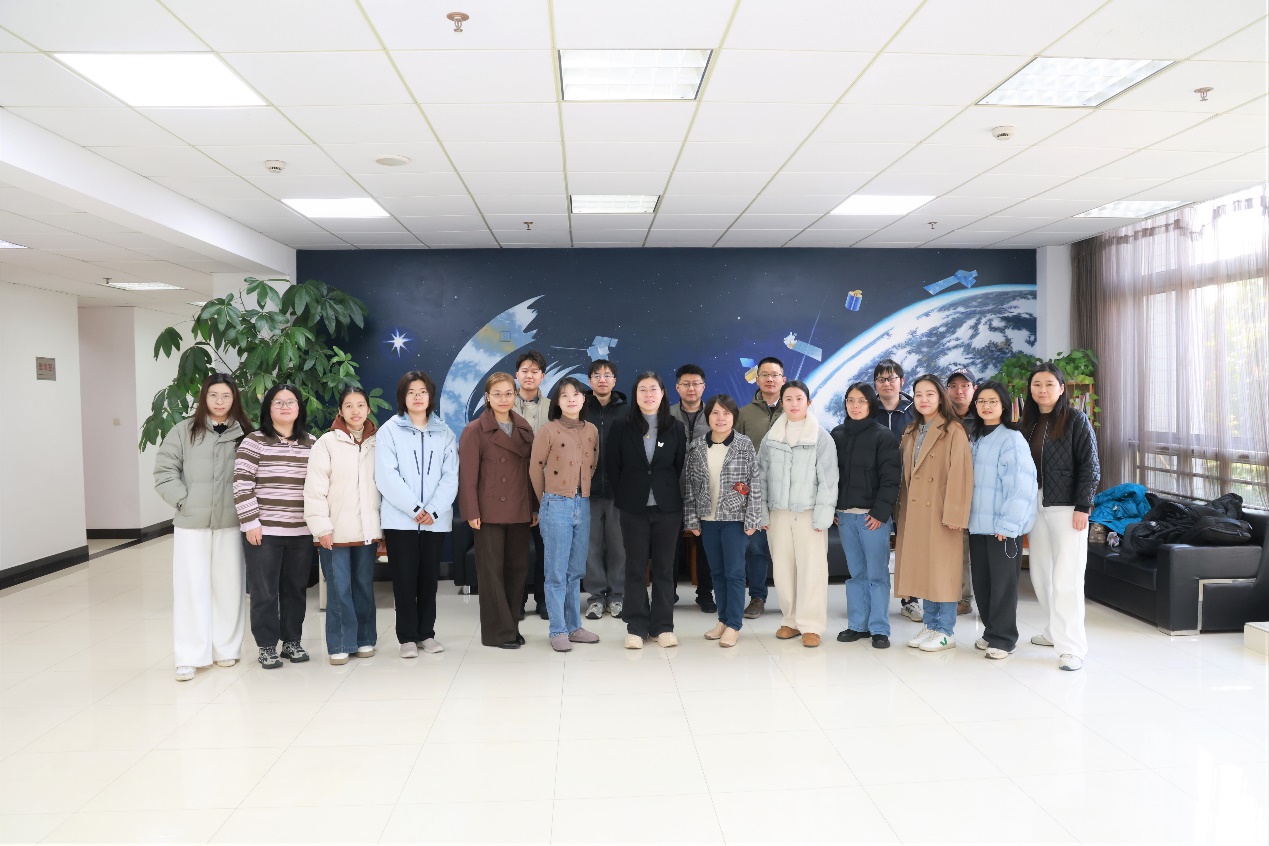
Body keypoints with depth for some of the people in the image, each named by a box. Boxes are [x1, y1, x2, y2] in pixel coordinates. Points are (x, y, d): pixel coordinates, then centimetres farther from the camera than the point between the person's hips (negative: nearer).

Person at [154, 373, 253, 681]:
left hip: (231, 523, 1)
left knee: (228, 585, 8)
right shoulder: (184, 431, 2)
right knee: (191, 587, 1)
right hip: (191, 523, 0)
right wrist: (184, 501, -7)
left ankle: (226, 648, 21)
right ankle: (189, 657, 7)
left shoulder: (246, 434, 3)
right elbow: (164, 472, 1)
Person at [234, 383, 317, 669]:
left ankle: (292, 641, 25)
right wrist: (250, 522, -12)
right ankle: (267, 646, 16)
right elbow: (241, 484, -8)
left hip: (301, 532, 4)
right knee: (264, 591, 4)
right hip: (264, 530, -4)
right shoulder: (254, 441, -4)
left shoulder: (311, 443, 8)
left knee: (295, 589, 11)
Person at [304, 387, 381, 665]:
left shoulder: (376, 443, 8)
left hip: (367, 530, 3)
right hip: (336, 531, -3)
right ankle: (340, 644, 10)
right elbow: (315, 489, -6)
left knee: (364, 587, 11)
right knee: (339, 589, 0)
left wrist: (382, 527, 9)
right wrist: (321, 527, -11)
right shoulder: (327, 443, -3)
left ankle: (365, 639, 22)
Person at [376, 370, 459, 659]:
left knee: (428, 578, 10)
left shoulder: (444, 432, 8)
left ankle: (426, 633, 20)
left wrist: (433, 510, -12)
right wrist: (414, 508, -14)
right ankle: (407, 637, 11)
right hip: (400, 518, -2)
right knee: (405, 579, 2)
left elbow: (450, 477, 0)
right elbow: (386, 476, -9)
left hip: (436, 519, 2)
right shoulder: (390, 430, 0)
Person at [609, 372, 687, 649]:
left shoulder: (676, 428, 2)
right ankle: (636, 628, 11)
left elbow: (680, 467, 6)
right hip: (634, 508, 0)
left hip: (668, 507, 1)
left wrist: (667, 491, 3)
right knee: (635, 567, 4)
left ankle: (663, 626, 14)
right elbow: (613, 467, 3)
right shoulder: (622, 428, 0)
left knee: (664, 567, 6)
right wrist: (624, 498, 3)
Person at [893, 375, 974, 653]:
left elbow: (960, 474, -13)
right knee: (921, 569, 10)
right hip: (914, 511, 7)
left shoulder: (953, 431, -7)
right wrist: (903, 508, 9)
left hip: (939, 512, -7)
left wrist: (954, 514, -18)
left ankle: (945, 632, 9)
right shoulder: (911, 432, 15)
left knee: (942, 570, -1)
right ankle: (930, 625, 21)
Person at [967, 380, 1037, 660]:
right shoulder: (975, 439, 13)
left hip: (1003, 527, -7)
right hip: (978, 523, 7)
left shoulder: (1011, 439, -10)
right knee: (981, 581, 11)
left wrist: (1008, 524, -16)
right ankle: (991, 631, 26)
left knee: (1003, 582, 2)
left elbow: (1021, 485, -15)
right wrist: (969, 515, 7)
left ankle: (1003, 638, 14)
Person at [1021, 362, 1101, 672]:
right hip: (1036, 506, 6)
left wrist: (1082, 507, -12)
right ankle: (1055, 631, 27)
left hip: (1067, 507, -6)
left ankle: (1072, 646, -3)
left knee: (1066, 577, -8)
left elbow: (1089, 466, -7)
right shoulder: (1028, 422, 11)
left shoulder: (1076, 420, -4)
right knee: (1040, 574, 11)